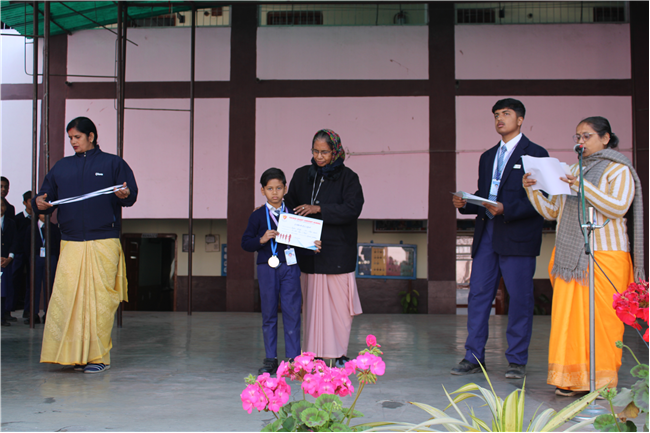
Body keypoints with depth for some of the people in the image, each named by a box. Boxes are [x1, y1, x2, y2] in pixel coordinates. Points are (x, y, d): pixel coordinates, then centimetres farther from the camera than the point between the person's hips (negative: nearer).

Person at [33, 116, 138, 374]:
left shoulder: (113, 164, 10)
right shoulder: (61, 167, 19)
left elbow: (131, 195, 2)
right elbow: (46, 197, 17)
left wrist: (125, 194, -21)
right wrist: (40, 204, -6)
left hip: (104, 244, -3)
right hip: (70, 243, 3)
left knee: (100, 298, -4)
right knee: (66, 296, -6)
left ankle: (99, 356, 3)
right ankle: (73, 353, 2)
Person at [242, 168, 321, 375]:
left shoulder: (293, 214, 8)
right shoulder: (257, 216, 4)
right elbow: (245, 243, 1)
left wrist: (312, 245, -9)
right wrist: (261, 240, -17)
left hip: (290, 267, 0)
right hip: (267, 267, 0)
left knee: (292, 313, 0)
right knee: (269, 315, 5)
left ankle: (293, 358, 7)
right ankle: (270, 359, 14)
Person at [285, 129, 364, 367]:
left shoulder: (348, 178, -1)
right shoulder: (302, 175, 11)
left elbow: (352, 209, -14)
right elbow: (290, 204, 15)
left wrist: (318, 209, -19)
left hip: (338, 252, -3)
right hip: (310, 250, 3)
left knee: (338, 302, -2)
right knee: (314, 301, 2)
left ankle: (339, 354, 6)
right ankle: (315, 354, 6)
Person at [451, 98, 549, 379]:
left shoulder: (535, 154, 0)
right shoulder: (488, 157, 21)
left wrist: (505, 208, -20)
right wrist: (464, 204, 0)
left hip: (518, 237, -6)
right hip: (486, 234, 6)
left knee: (520, 298, 0)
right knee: (478, 294, 4)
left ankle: (517, 361, 10)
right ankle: (474, 358, 11)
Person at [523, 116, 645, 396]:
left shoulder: (619, 171, 3)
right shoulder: (573, 171, 21)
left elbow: (617, 207, -13)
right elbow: (551, 211, 20)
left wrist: (583, 186, -20)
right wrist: (532, 190, 4)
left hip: (604, 255, -5)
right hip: (571, 256, 5)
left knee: (602, 318, -5)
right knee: (568, 316, 0)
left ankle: (602, 381, 3)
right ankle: (574, 379, 5)